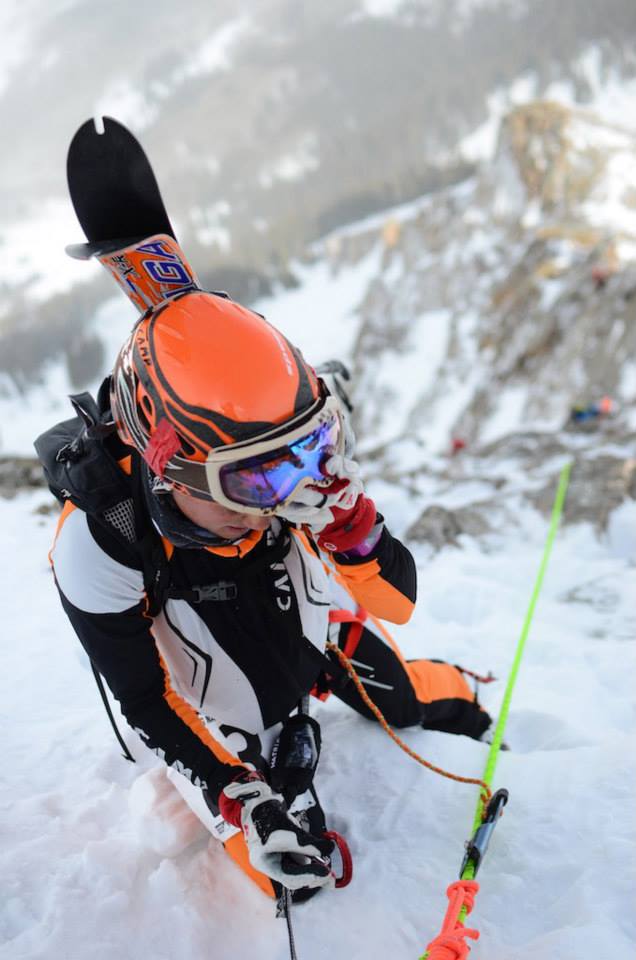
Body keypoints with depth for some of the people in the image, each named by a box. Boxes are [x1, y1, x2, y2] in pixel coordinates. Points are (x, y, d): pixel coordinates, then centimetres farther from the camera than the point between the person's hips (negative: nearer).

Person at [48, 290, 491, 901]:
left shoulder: (283, 468, -31)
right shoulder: (98, 547, -36)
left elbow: (397, 602, -23)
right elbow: (145, 702, -20)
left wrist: (348, 519, -42)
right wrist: (239, 797, -27)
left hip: (318, 634, 3)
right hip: (226, 719, -2)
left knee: (407, 701, 20)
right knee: (296, 873, 4)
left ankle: (450, 696, 57)